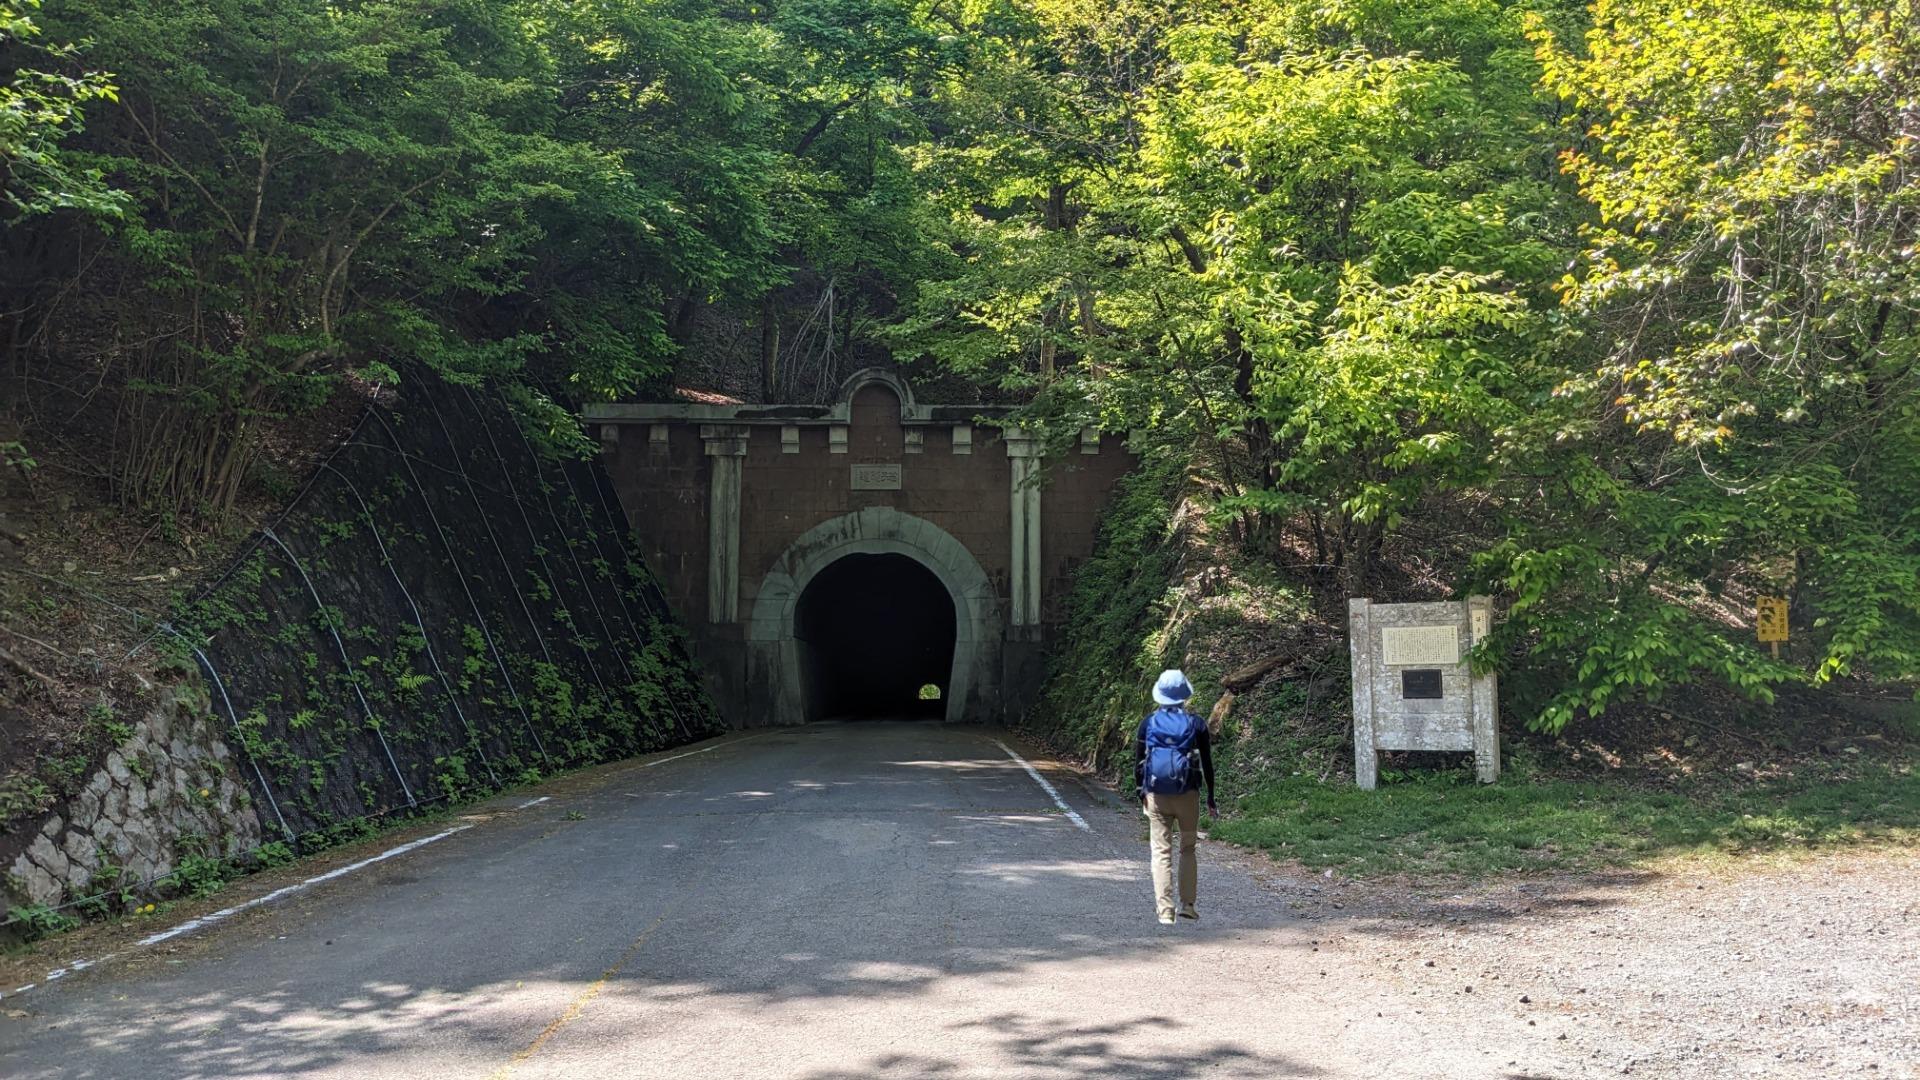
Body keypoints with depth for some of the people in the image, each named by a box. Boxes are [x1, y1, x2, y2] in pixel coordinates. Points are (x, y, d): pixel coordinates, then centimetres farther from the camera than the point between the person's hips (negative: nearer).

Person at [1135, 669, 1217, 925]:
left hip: (1156, 795, 0)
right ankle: (1188, 904, 11)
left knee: (1161, 852, 4)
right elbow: (1207, 764, 3)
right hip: (1187, 794, 0)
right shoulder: (1196, 724, -1)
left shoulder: (1148, 722, 1)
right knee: (1188, 849, 15)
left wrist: (1141, 793, 15)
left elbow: (1138, 761, 4)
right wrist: (1211, 798, 11)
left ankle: (1165, 910, 1)